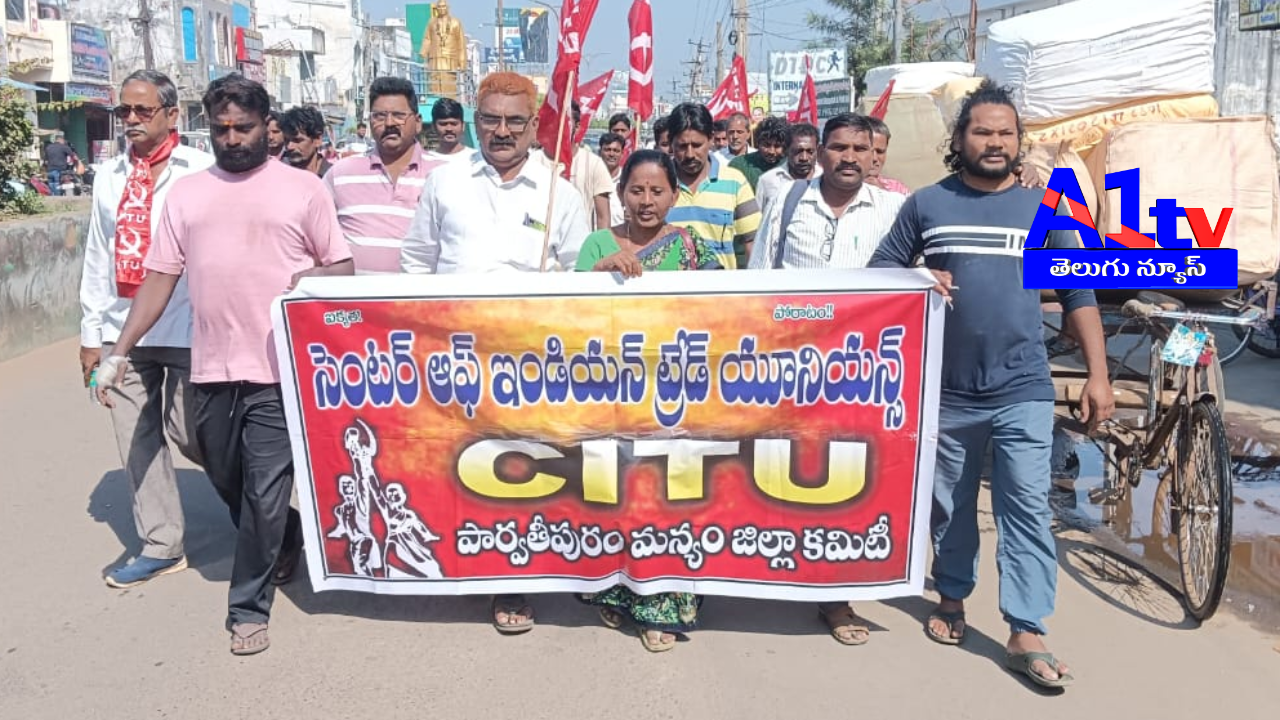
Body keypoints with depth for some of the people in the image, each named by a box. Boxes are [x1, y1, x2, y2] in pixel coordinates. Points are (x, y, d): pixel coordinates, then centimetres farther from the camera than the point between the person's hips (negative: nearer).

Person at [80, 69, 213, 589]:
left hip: (188, 328, -5)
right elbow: (98, 258, 14)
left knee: (191, 434, -1)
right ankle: (160, 546, 19)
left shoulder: (201, 171, -4)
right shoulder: (110, 176, 12)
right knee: (137, 440, 8)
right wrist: (91, 332, 11)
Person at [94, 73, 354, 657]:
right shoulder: (186, 193, 11)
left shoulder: (303, 188, 2)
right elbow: (159, 277, 10)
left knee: (264, 494, -2)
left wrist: (311, 276, -17)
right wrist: (118, 352, 4)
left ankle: (249, 608, 14)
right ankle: (284, 543, 44)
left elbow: (342, 267, 5)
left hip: (279, 370, -4)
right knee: (227, 483, 17)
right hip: (211, 368, 4)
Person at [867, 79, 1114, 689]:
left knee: (1027, 507, -5)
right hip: (945, 389, 1)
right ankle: (952, 598, 32)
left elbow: (1078, 295, 7)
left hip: (1022, 390, 0)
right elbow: (879, 272, 7)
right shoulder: (926, 204, 5)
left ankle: (1026, 635, 0)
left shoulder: (1042, 209, 7)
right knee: (950, 503, 13)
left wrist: (1097, 375, 0)